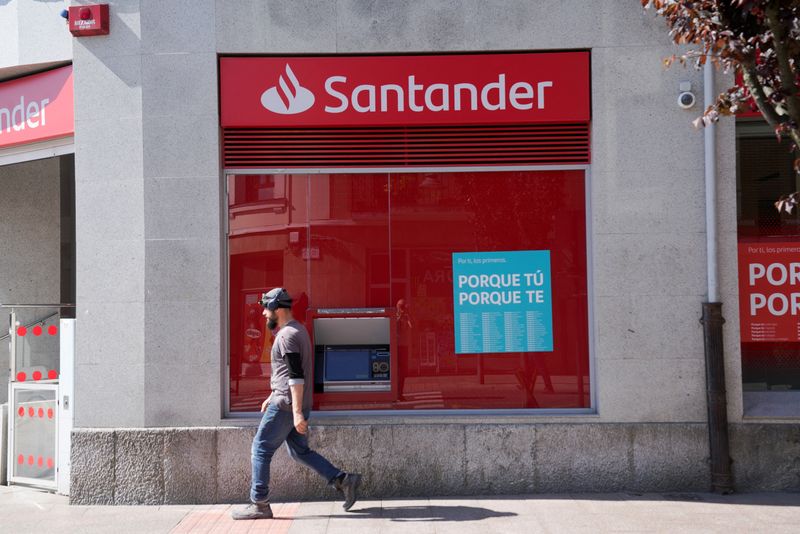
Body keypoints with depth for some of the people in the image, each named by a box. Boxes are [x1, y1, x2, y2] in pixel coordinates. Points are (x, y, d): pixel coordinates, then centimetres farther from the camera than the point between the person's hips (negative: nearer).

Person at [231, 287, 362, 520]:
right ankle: (343, 480, 9)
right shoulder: (297, 330, 16)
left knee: (261, 449, -1)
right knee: (299, 451, 13)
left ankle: (259, 504, 4)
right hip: (294, 404, 10)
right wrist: (273, 396, 28)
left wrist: (297, 413, -26)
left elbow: (296, 376, -23)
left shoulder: (287, 335, -16)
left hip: (286, 404, -10)